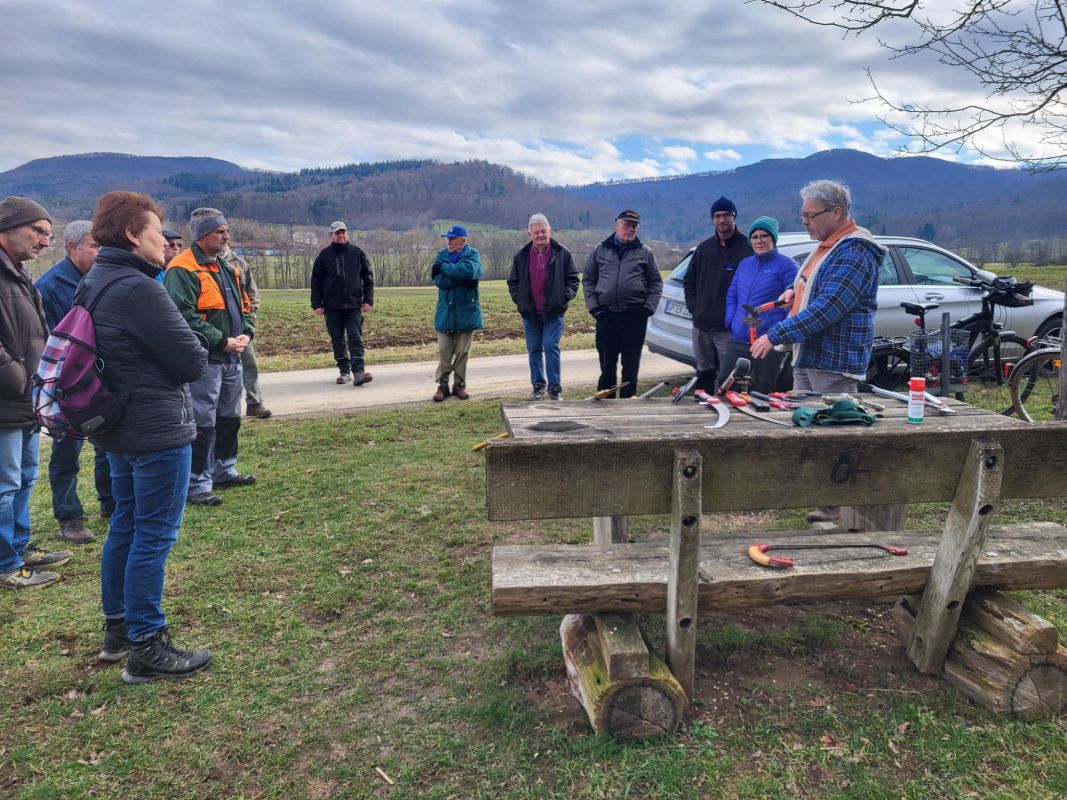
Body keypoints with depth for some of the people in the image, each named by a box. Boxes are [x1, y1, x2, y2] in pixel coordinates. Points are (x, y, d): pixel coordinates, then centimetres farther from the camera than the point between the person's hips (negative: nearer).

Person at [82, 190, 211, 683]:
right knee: (154, 536, -1)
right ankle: (146, 648, 8)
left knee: (126, 527, 18)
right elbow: (193, 361, -19)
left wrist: (138, 367, 3)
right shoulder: (138, 289, -21)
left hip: (117, 426, 10)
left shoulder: (93, 285, 9)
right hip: (157, 430, -10)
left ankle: (117, 628, 31)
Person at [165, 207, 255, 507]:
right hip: (203, 359, -9)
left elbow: (244, 305, 21)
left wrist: (246, 333, 2)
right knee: (202, 423, -4)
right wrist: (222, 341, -20)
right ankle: (197, 485, 5)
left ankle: (224, 471, 33)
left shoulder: (225, 268, 16)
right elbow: (185, 316, -22)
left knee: (229, 418, 19)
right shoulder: (182, 269, -13)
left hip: (231, 358, 9)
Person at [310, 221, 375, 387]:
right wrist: (317, 304, 0)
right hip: (332, 306, 1)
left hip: (354, 305, -1)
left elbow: (368, 278, 8)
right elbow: (316, 281, 7)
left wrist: (368, 300, 0)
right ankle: (344, 371, 15)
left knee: (355, 337, -9)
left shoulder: (357, 253, 6)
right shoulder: (324, 255, 6)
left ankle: (358, 371, -16)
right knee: (337, 340, 6)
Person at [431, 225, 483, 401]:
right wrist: (461, 276, -18)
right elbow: (438, 280, -10)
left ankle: (459, 384, 18)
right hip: (445, 312, 2)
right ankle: (443, 385, 12)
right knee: (444, 351, 3)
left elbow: (469, 270, -26)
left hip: (466, 312, -2)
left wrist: (444, 267, -16)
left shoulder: (472, 255, -2)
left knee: (462, 352, 6)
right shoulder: (442, 255, 5)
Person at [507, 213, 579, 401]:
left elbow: (573, 279, 5)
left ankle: (555, 388, -1)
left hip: (554, 313, -3)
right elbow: (513, 282, 14)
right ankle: (538, 386, 20)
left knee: (551, 347, -9)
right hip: (530, 313, 3)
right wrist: (519, 300, 2)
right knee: (534, 350, 9)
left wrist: (565, 297, -7)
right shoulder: (521, 256, 6)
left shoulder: (562, 253, 0)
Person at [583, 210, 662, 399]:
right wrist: (593, 305, 0)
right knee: (607, 364, 6)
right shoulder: (600, 250, 8)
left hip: (635, 317, 0)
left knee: (631, 365, 6)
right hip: (606, 315, 1)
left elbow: (656, 282, 9)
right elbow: (588, 280, 11)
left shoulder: (645, 252, 7)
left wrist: (649, 307, -3)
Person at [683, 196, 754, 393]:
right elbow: (689, 281, 20)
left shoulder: (747, 248, -7)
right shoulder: (704, 248, 13)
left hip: (729, 329, -6)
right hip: (701, 326, 6)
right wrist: (694, 307, 9)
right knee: (703, 375, 15)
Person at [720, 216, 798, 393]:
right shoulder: (744, 263, 15)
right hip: (737, 340, 6)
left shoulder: (786, 265, -4)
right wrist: (731, 321, 6)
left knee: (762, 391, 3)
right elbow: (731, 295, 20)